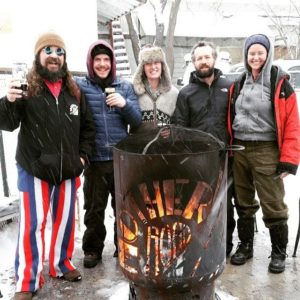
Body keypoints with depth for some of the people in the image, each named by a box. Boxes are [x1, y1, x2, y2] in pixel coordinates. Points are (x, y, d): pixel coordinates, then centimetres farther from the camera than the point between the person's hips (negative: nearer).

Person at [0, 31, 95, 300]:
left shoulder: (74, 91, 5)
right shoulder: (27, 88, -6)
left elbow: (88, 126, 14)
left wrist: (83, 155, 5)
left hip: (69, 171, 4)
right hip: (34, 170, -3)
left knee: (66, 220, 15)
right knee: (32, 225, 1)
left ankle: (61, 265, 36)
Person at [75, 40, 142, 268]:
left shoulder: (126, 87, 7)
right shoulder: (79, 86, 1)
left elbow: (137, 121, 3)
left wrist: (124, 105, -15)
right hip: (94, 159, -1)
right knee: (94, 208, 11)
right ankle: (92, 249, 30)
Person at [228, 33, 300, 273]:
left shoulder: (280, 83, -4)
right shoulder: (238, 85, 10)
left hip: (266, 151, -4)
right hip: (240, 150, 5)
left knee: (273, 206, 2)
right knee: (244, 204, 14)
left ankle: (279, 253, 22)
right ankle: (245, 246, 31)